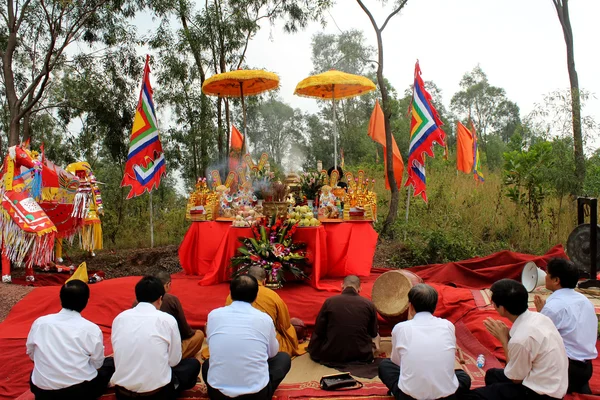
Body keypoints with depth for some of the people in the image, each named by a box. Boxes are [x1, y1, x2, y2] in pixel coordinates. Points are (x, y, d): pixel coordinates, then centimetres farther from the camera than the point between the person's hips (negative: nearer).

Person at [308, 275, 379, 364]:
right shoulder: (369, 304, -4)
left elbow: (318, 332, -2)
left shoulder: (329, 301, -7)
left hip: (331, 355, 0)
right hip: (361, 356, 0)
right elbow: (374, 334, 9)